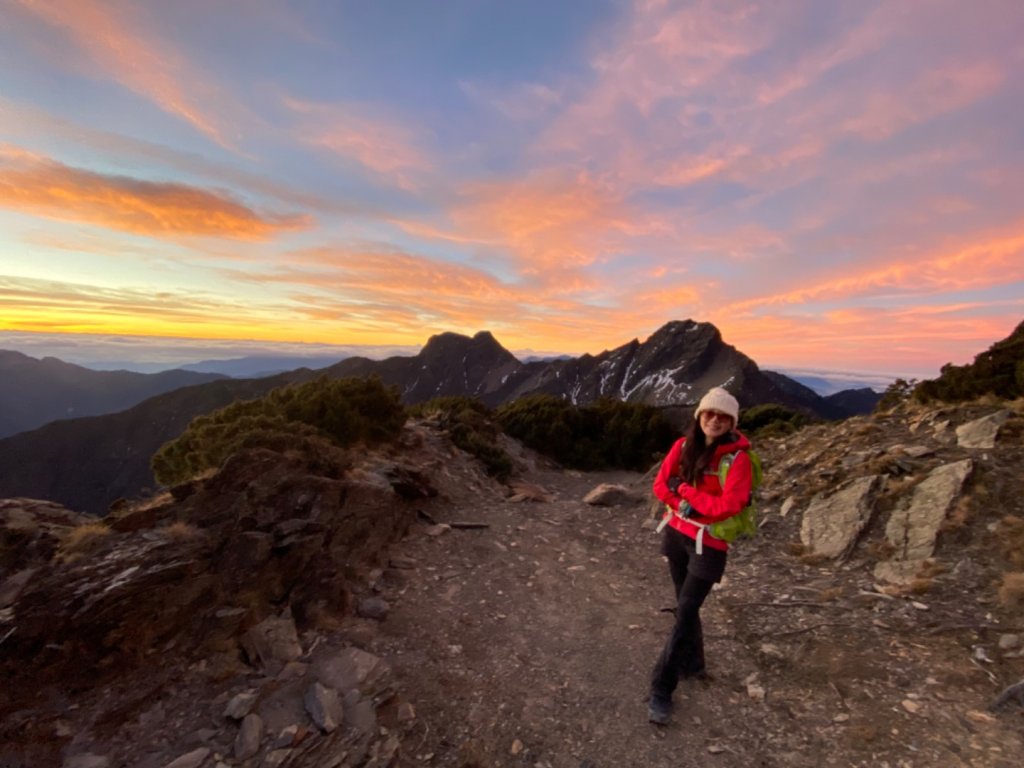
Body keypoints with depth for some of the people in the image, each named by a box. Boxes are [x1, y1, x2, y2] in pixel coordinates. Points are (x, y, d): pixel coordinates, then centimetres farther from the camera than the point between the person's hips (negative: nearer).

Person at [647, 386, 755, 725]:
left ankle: (661, 690, 14)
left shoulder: (738, 458, -16)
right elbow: (661, 485, -2)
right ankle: (693, 664, 45)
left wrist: (685, 489, -17)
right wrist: (686, 505, -16)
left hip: (709, 543, -5)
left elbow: (727, 506, -22)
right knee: (685, 605, 21)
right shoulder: (683, 446, -3)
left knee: (685, 614, 0)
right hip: (676, 534, 5)